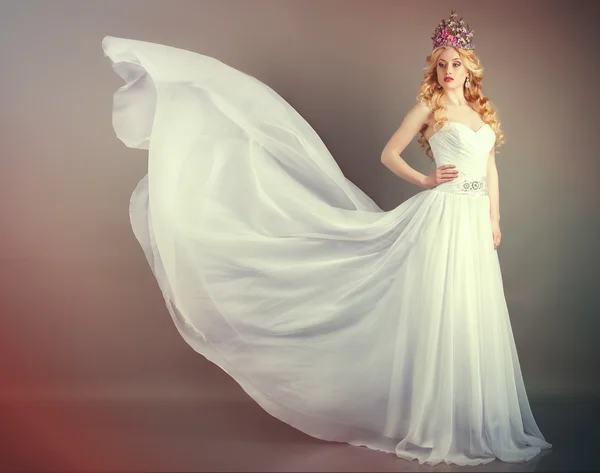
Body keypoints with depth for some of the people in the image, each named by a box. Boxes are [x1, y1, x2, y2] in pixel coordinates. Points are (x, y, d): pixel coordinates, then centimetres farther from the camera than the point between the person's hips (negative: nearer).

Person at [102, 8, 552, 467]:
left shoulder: (483, 110, 16)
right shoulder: (429, 106, 0)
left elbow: (490, 168, 20)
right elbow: (389, 153, 1)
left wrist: (494, 220, 14)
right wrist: (426, 181, -10)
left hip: (476, 221, 6)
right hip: (442, 216, -6)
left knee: (472, 316, 8)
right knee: (436, 312, -3)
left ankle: (471, 420, 20)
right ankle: (431, 421, 9)